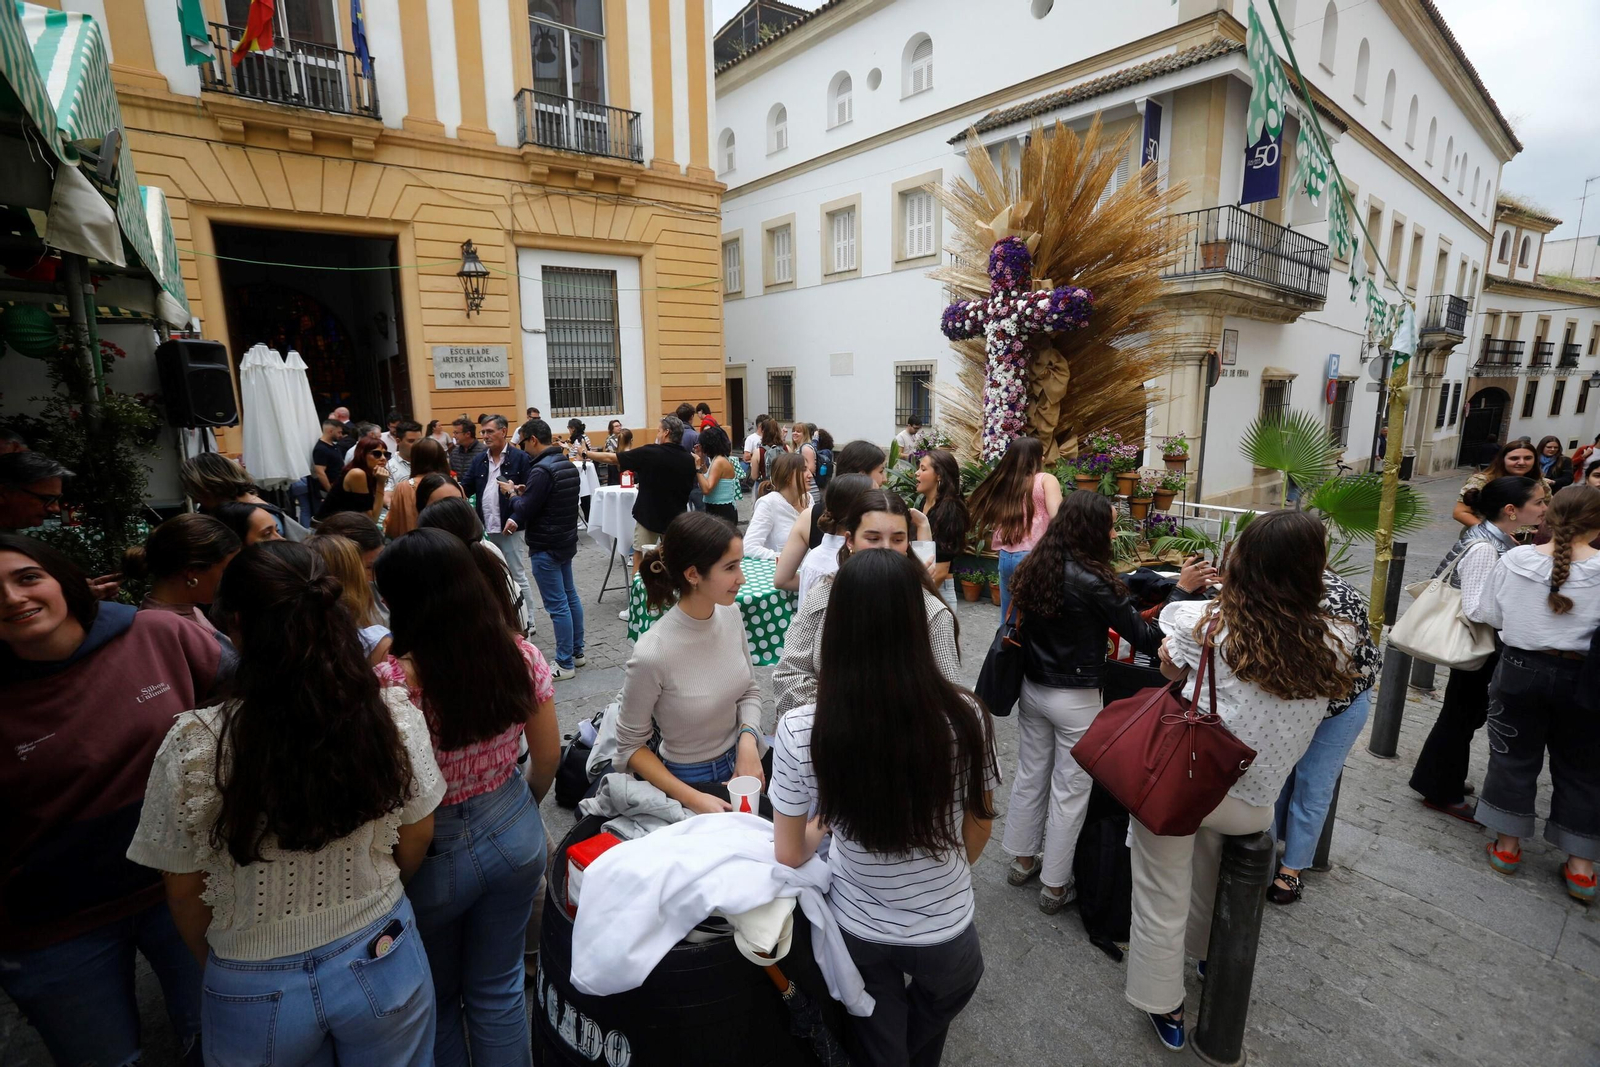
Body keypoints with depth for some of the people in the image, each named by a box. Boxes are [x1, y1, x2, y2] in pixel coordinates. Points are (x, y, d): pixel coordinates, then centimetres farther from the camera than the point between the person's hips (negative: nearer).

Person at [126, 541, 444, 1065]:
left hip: (257, 991, 0)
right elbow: (416, 841, -4)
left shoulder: (194, 745, -23)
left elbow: (185, 890, -8)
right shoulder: (395, 713, -20)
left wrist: (215, 965, 13)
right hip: (382, 962, 1)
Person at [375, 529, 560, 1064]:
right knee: (499, 988, 25)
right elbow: (549, 754, -2)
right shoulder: (521, 654, -13)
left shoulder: (390, 682, -27)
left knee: (437, 999, 27)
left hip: (434, 852, -3)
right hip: (514, 832, 3)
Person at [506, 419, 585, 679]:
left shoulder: (541, 470, -21)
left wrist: (514, 496, 3)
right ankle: (577, 652, 26)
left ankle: (565, 663, 5)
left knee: (557, 606, -3)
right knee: (570, 597, 16)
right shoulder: (567, 464, 9)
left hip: (546, 546, -10)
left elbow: (526, 508, -17)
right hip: (566, 540, 10)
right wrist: (525, 494, 5)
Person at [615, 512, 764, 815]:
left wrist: (748, 742, -14)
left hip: (738, 762, 5)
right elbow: (631, 747, -14)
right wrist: (692, 800, -19)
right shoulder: (653, 654, -29)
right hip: (689, 779, -5)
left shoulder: (730, 615, -13)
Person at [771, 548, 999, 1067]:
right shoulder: (965, 716, -24)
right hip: (946, 931, 1)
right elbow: (978, 833, -7)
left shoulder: (800, 732, -27)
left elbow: (789, 854, -12)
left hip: (858, 928, 0)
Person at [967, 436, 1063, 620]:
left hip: (1006, 557, 5)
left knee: (1009, 621, 15)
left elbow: (991, 520, 15)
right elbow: (1057, 519, -9)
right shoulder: (1046, 480, 0)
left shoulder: (1002, 483, 15)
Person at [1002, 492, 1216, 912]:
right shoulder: (1092, 582, -24)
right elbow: (1146, 638, -17)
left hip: (1032, 688, 6)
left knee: (1030, 773, 21)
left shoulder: (1032, 569, -4)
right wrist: (1181, 590, -11)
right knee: (1069, 790, 10)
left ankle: (1023, 859, 38)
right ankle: (1054, 886, 24)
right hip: (1075, 700, -6)